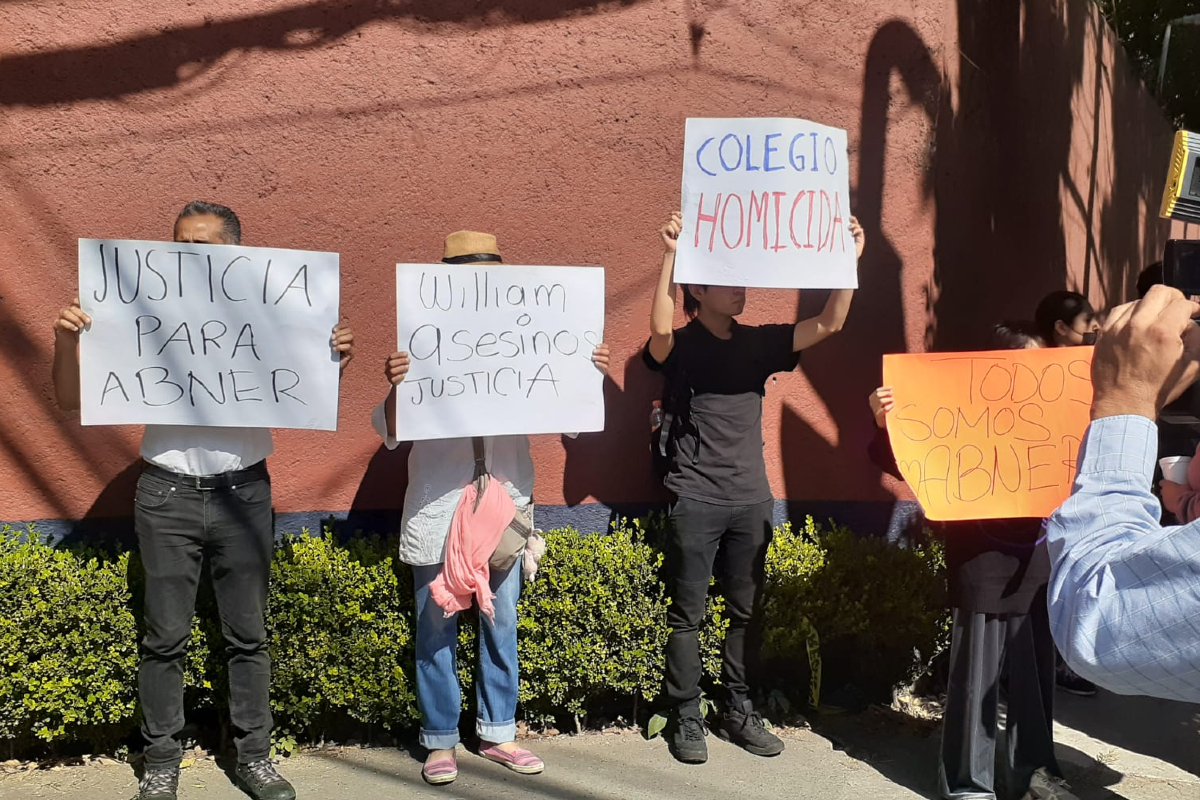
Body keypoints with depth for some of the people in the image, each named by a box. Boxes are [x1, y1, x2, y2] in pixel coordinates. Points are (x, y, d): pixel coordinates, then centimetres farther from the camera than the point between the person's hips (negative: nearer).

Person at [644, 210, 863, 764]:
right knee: (687, 615, 2)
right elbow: (659, 330, -28)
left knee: (746, 612, 11)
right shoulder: (679, 347, -4)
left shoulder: (758, 344, 8)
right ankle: (686, 718, 10)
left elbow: (829, 324, 2)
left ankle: (740, 711, 22)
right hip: (695, 502, -4)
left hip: (751, 502, 5)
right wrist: (670, 256, -33)